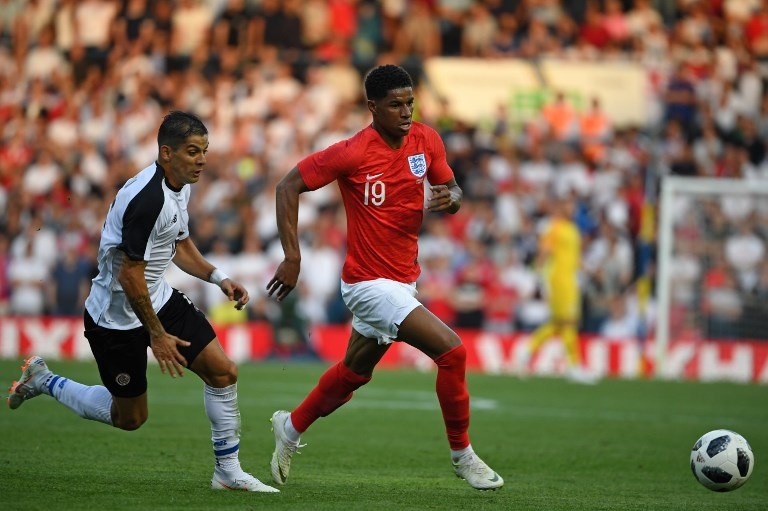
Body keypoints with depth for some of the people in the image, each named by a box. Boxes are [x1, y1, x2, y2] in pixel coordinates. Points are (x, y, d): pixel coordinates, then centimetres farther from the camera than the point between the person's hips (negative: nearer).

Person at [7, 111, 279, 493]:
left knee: (223, 372, -2)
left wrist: (218, 278, 5)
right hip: (118, 315, -8)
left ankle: (228, 471, 10)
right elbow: (129, 275, -27)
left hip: (159, 298, 9)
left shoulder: (180, 186, 1)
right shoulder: (147, 197, -30)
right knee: (130, 417, 6)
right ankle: (44, 381, 26)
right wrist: (157, 334, -21)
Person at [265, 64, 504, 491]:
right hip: (370, 283, -8)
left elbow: (453, 190, 11)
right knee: (451, 350, -18)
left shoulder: (426, 140, -1)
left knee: (354, 372, 23)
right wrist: (292, 256, -14)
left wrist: (450, 199, -14)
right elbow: (290, 185, -11)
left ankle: (291, 427, 45)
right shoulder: (353, 152, -18)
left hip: (403, 282, 8)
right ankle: (462, 455, -3)